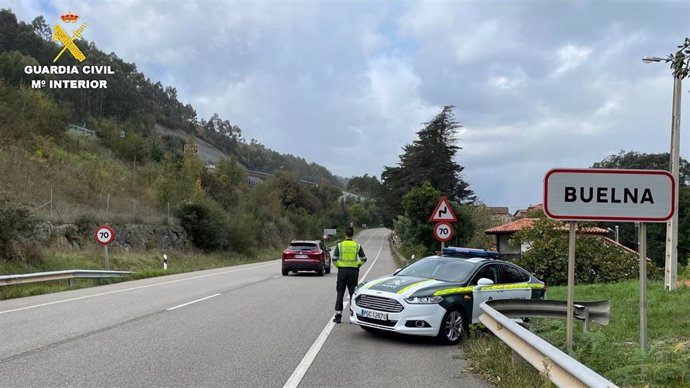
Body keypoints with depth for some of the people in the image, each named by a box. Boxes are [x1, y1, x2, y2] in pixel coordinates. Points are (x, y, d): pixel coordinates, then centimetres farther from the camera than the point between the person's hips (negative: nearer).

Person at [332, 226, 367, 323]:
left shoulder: (340, 245, -3)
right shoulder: (357, 245, 0)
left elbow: (334, 259, -7)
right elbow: (364, 259, -2)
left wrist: (338, 266, 9)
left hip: (342, 271, -1)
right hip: (353, 271, 1)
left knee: (340, 294, 6)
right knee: (353, 294, 8)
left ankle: (338, 316, 5)